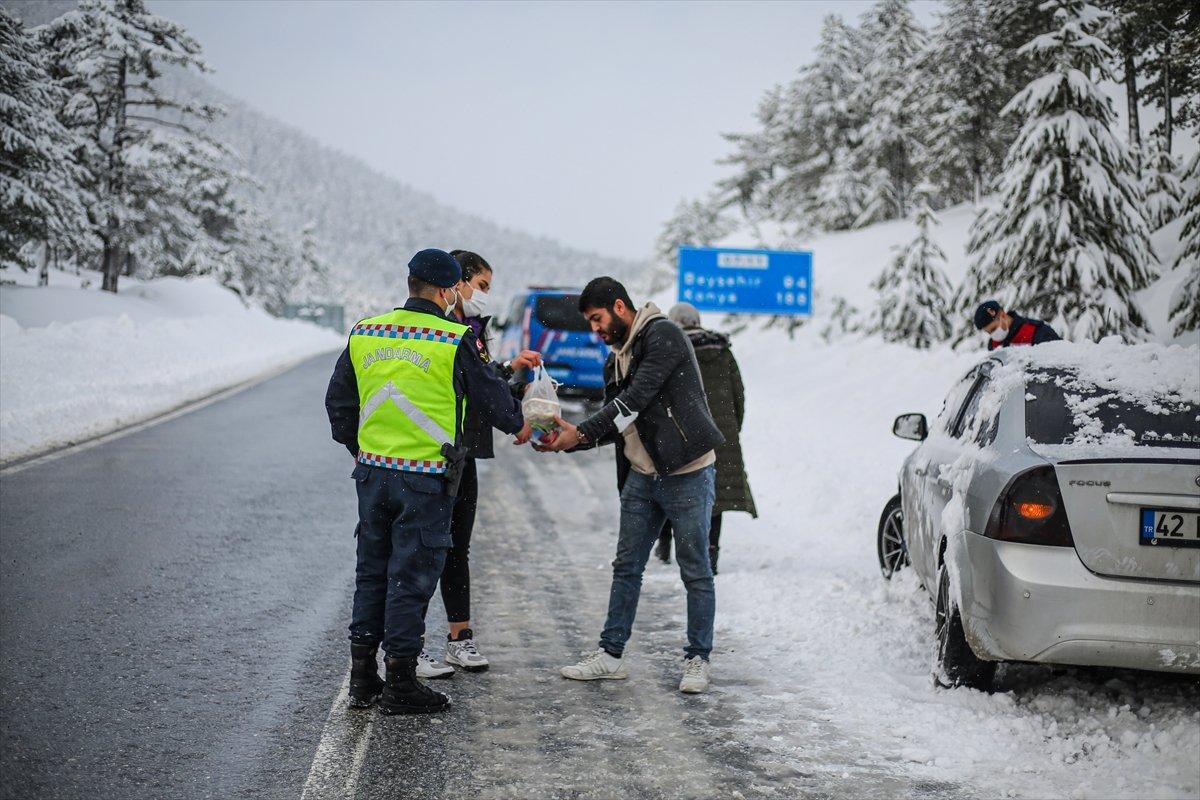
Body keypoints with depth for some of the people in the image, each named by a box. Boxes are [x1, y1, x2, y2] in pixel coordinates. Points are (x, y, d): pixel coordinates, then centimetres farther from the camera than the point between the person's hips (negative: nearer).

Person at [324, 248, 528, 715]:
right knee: (411, 576, 2)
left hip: (372, 471, 5)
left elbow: (338, 401, 13)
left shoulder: (364, 334, 5)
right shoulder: (454, 342, -11)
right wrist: (517, 422, 21)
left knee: (371, 571, 15)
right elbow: (491, 395, 0)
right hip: (426, 478, -5)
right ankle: (399, 684, 6)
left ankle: (362, 676, 20)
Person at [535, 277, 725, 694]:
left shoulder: (662, 335, -12)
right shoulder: (616, 360, 15)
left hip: (687, 472, -8)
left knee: (696, 572, 1)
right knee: (626, 567, 10)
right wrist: (569, 437, -3)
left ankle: (697, 660, 10)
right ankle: (611, 654, 17)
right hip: (642, 476, 9)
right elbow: (614, 423, 13)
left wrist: (581, 432, -21)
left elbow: (635, 400, -21)